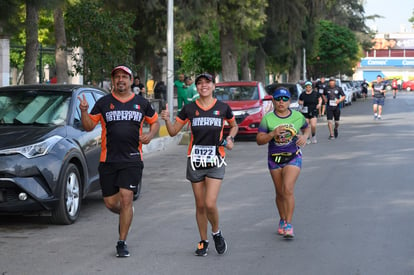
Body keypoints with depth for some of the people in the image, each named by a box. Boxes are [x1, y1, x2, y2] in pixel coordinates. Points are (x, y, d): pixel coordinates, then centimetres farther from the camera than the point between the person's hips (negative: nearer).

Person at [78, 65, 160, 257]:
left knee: (126, 198, -11)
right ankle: (126, 214, 39)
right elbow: (89, 126, 7)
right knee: (110, 203, 3)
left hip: (132, 159, -1)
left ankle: (122, 243, -1)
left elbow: (155, 121, 21)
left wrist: (150, 135, 1)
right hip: (108, 160, 1)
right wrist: (84, 111, -12)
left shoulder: (141, 103, 8)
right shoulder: (103, 103, 6)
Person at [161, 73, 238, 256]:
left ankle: (216, 233, 14)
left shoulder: (223, 108, 2)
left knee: (210, 204, -14)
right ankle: (203, 241, 24)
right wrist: (167, 120, -12)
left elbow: (234, 126, 20)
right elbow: (173, 132, 7)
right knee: (200, 205, 8)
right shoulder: (189, 109, 3)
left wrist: (230, 138, 0)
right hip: (195, 161, 2)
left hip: (215, 161, -2)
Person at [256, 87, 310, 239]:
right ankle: (282, 220, 32)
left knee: (288, 189, -17)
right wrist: (273, 133, -24)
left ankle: (289, 225, -13)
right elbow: (259, 140, -7)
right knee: (279, 192, 11)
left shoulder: (298, 116, -1)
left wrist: (304, 137, -4)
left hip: (293, 157, -1)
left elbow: (307, 129, 18)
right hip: (274, 158, 2)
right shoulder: (268, 118, -5)